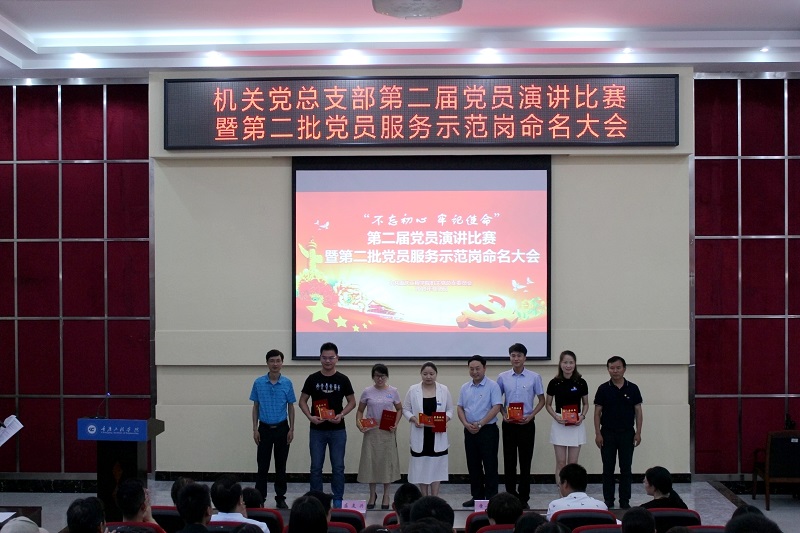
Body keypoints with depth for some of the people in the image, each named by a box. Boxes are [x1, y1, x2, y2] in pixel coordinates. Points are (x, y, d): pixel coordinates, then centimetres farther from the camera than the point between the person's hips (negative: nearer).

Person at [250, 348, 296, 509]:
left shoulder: (287, 383, -1)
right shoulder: (258, 383, -2)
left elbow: (291, 407, 3)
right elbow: (255, 407, 3)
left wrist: (291, 429, -2)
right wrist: (255, 429, -3)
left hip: (282, 428, 0)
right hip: (265, 428, 0)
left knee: (281, 465, 6)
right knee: (262, 465, 1)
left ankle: (280, 498, 15)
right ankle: (260, 498, 9)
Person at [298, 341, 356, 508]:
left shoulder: (343, 379, 0)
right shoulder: (312, 379, 0)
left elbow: (352, 402, 5)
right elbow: (302, 401, 5)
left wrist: (341, 415, -12)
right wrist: (310, 416, -13)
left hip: (337, 430, 0)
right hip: (317, 430, 0)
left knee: (338, 467, 4)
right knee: (316, 467, 5)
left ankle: (338, 500, 15)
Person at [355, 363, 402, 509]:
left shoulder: (393, 391, 0)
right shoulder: (367, 392, 0)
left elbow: (399, 409, 9)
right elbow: (360, 410, 7)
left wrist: (395, 424, -7)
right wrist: (359, 423, -10)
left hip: (387, 432, 0)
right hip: (371, 431, 0)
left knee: (387, 461, 3)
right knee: (371, 461, 3)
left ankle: (386, 496, 17)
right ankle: (372, 495, 20)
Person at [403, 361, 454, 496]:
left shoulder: (444, 390, 2)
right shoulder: (413, 390, -1)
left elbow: (450, 409, 6)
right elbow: (405, 409, 3)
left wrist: (445, 419, -14)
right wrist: (413, 419, -16)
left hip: (438, 436, 0)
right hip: (420, 436, 0)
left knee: (436, 467, 4)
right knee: (421, 467, 6)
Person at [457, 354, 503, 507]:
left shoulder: (492, 386, -6)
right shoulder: (465, 387, 10)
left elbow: (496, 407, -13)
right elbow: (460, 408, 11)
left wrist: (480, 424, -17)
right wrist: (466, 424, -7)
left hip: (488, 430, -5)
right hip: (470, 431, 5)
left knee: (490, 466, -2)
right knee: (473, 466, 11)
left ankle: (491, 498, 4)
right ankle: (477, 496, 21)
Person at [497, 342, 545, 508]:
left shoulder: (534, 377, -2)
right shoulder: (503, 377, 2)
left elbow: (541, 400, 4)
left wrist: (531, 415, -9)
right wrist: (504, 414, -7)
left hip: (527, 424, -1)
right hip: (509, 424, 1)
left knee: (525, 462, 3)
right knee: (509, 461, 5)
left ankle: (523, 498, 11)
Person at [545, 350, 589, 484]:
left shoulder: (581, 383, -1)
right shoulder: (554, 383, -4)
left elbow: (585, 404, 10)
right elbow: (548, 404, 5)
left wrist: (582, 416, -9)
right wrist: (556, 417, -12)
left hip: (576, 425, 1)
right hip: (559, 425, -1)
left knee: (573, 463, 5)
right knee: (560, 463, 2)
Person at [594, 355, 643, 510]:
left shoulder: (632, 388, 0)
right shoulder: (603, 389, -1)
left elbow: (638, 411, 2)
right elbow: (597, 412, -1)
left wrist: (638, 432, -5)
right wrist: (598, 433, -7)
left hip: (627, 433, 0)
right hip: (608, 434, 0)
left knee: (626, 469, 4)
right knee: (608, 469, 5)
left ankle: (625, 501, 12)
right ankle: (608, 501, 13)